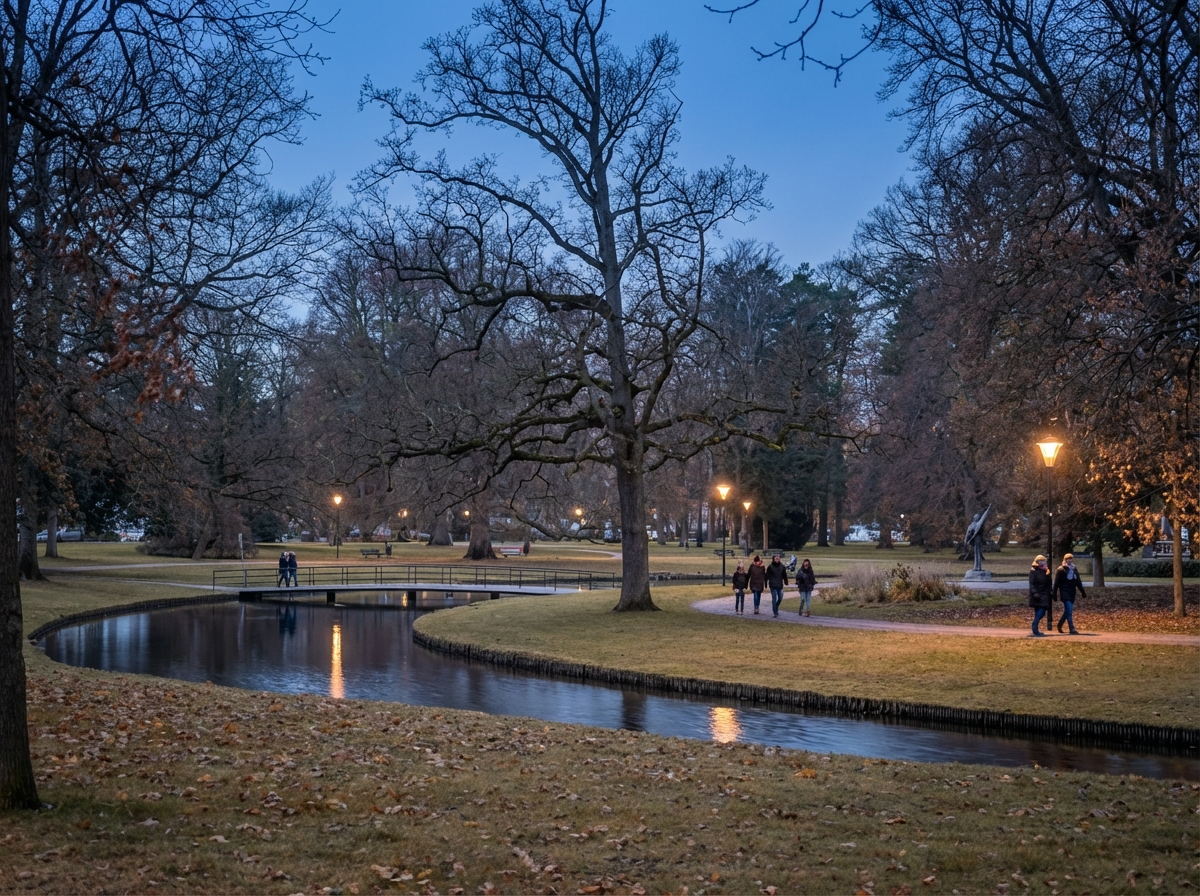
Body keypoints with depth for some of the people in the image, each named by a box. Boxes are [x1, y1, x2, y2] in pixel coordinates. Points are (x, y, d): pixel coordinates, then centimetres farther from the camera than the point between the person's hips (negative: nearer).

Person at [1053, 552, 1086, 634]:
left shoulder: (1074, 570, 13)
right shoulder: (1061, 570, -6)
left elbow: (1078, 582, 18)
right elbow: (1056, 583, -7)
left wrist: (1083, 592, 12)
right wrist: (1055, 595, -10)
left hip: (1072, 593, 7)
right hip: (1064, 593, -7)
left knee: (1067, 611, 12)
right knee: (1069, 611, -12)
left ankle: (1059, 625, 29)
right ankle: (1072, 629, -13)